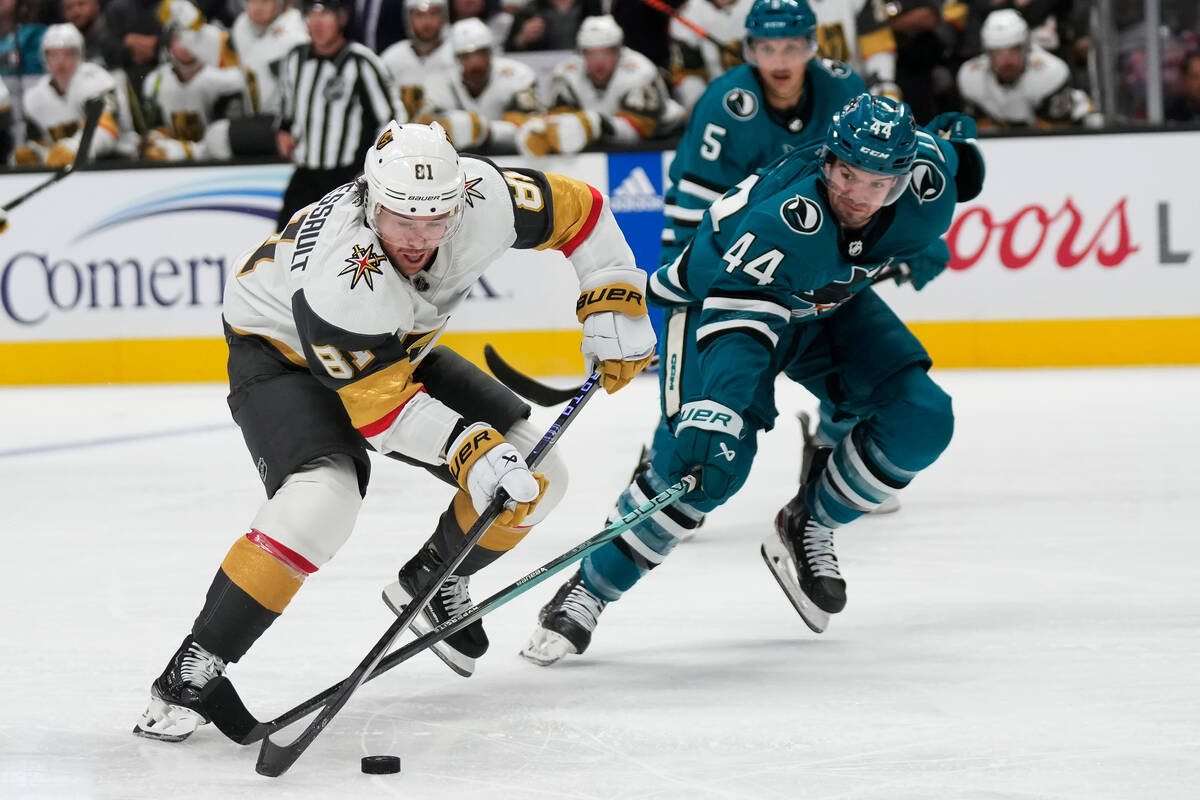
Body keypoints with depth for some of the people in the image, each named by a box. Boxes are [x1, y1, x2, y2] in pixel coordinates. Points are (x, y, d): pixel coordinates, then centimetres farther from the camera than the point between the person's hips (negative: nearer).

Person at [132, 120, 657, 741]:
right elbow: (379, 403, -33)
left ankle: (428, 585, 24)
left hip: (399, 348, 7)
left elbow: (573, 207, -9)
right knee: (322, 499, -33)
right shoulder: (340, 279, -41)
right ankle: (191, 673, -23)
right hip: (281, 354, -7)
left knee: (534, 477, -1)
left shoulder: (481, 197, -28)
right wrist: (468, 449, -40)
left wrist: (613, 305, -10)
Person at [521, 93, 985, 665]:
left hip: (827, 303, 6)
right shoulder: (788, 216, -42)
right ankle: (587, 591, -12)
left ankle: (806, 529, 9)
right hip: (719, 291, -6)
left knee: (920, 420, -11)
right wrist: (715, 412, -61)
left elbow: (950, 149, 0)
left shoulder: (926, 186, -25)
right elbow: (738, 316, -49)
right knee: (711, 454, -25)